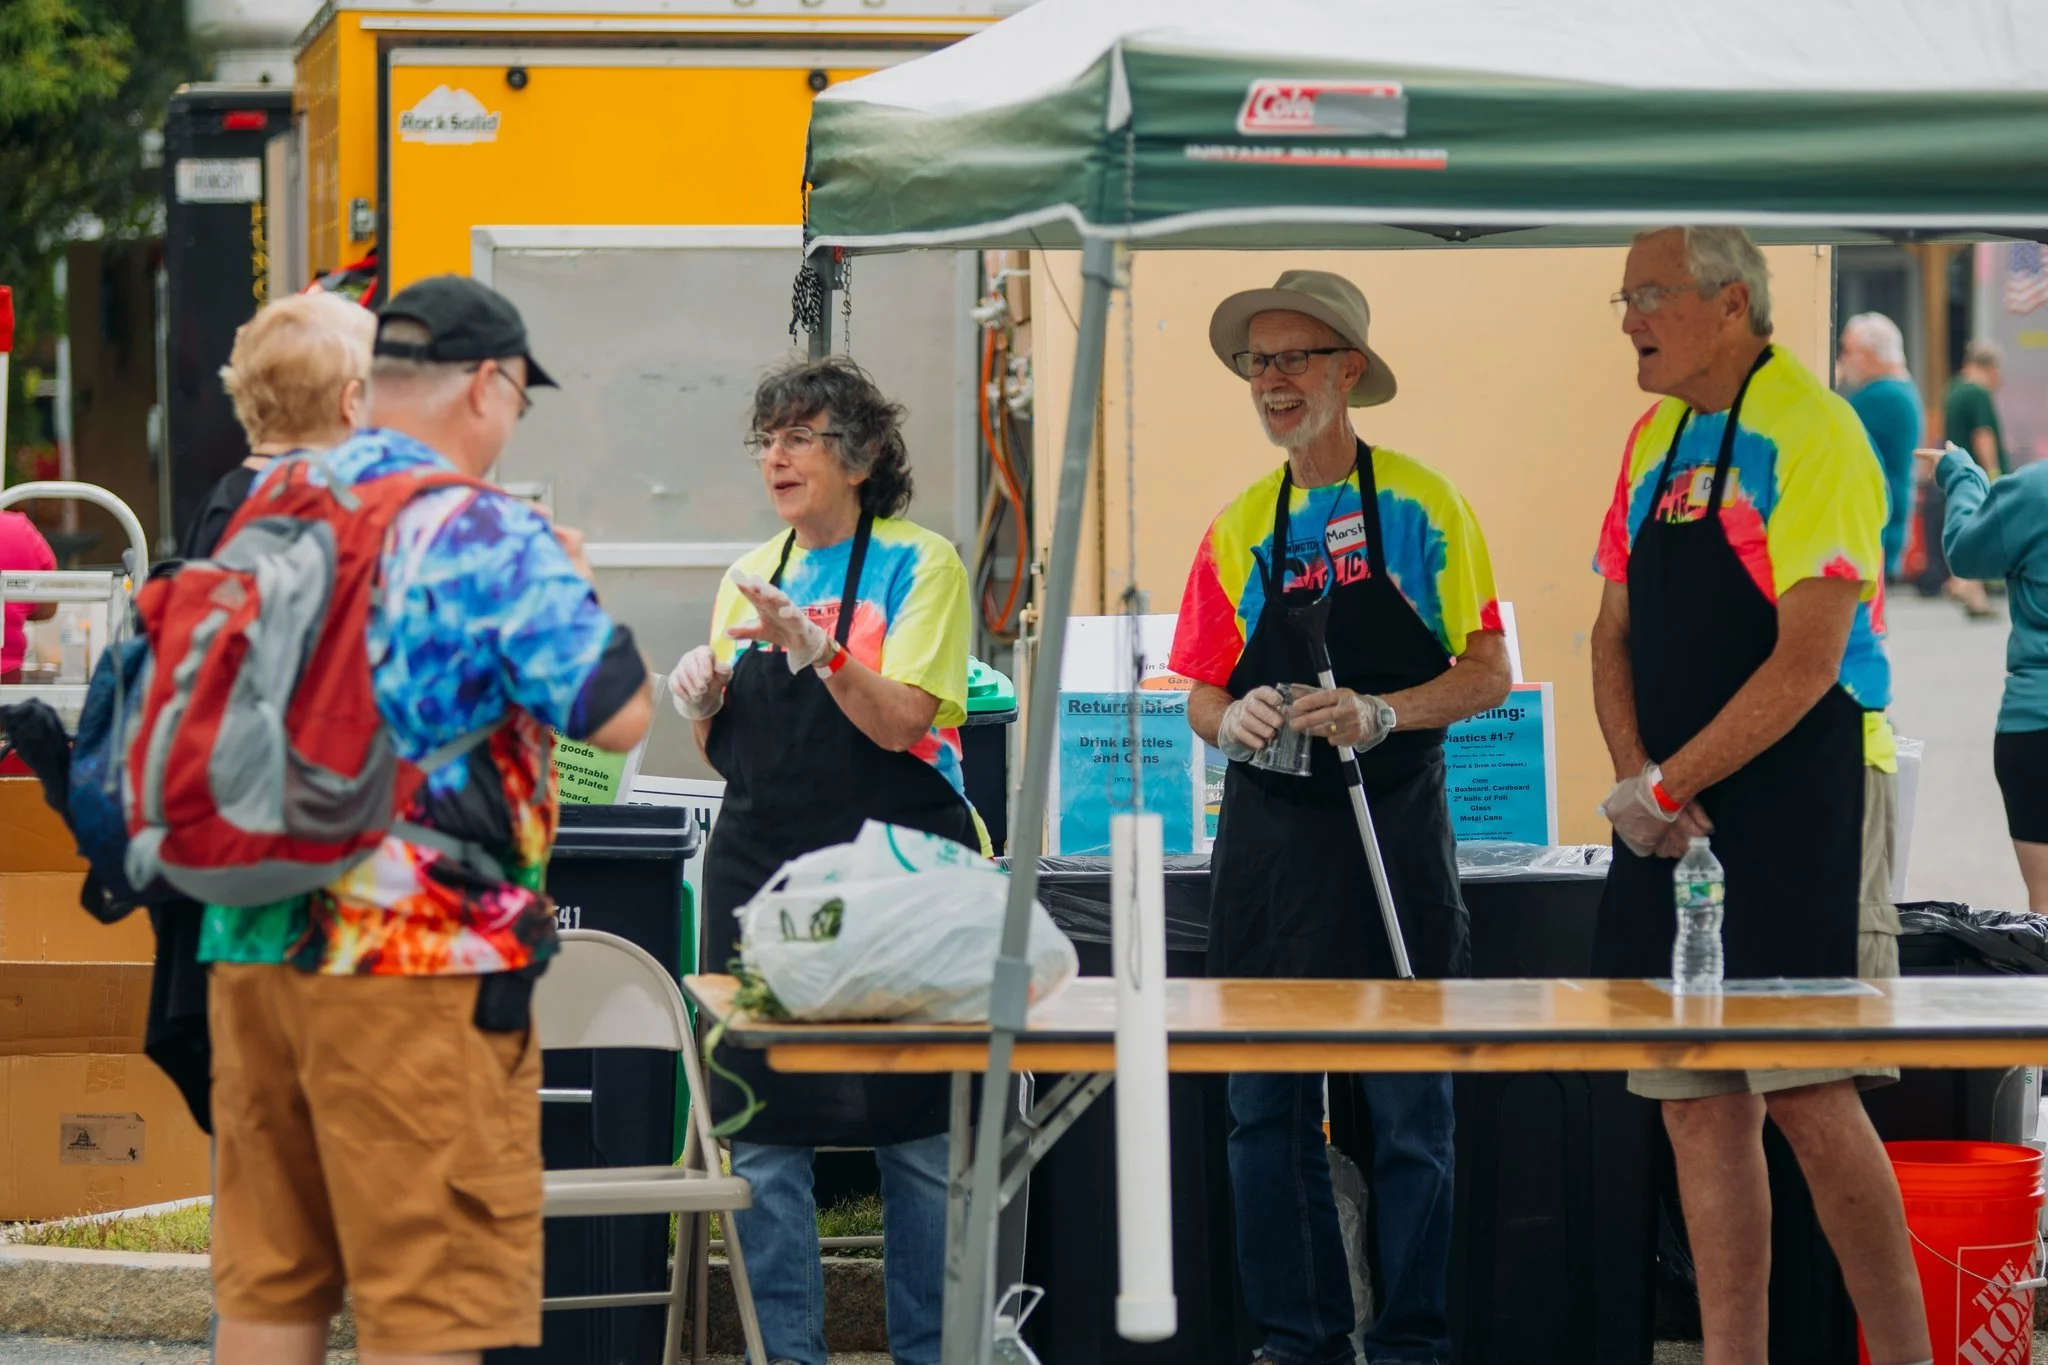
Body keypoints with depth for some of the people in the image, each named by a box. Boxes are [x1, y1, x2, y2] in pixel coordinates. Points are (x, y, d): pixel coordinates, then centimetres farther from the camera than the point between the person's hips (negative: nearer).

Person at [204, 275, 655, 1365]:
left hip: (252, 948, 7)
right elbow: (619, 713, -13)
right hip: (423, 960, -7)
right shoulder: (485, 535, -11)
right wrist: (574, 585, 6)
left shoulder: (264, 511, 11)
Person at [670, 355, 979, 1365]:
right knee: (762, 1139, 3)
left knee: (920, 1139, -1)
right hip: (762, 867, 5)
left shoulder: (920, 565, -2)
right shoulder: (751, 576, 14)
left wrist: (811, 645, -25)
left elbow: (901, 721, -13)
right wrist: (704, 702, -1)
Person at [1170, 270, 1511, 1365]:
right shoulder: (1238, 529, 12)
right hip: (1266, 844, 4)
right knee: (1267, 1105, 6)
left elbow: (1488, 676, -3)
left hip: (1393, 835, -4)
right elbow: (1201, 693, 13)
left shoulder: (1420, 505, 0)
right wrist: (1231, 721, -10)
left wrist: (1381, 716, -19)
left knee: (1408, 1108, -2)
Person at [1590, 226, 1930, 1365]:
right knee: (1699, 1104, 6)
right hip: (1671, 825, 8)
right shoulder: (1657, 439, 15)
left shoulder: (1809, 434, -11)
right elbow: (1617, 633, 16)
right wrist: (1636, 778, -2)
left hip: (1800, 806, -8)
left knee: (1807, 1094, -11)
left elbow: (1807, 662, -17)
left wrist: (1666, 787, -14)